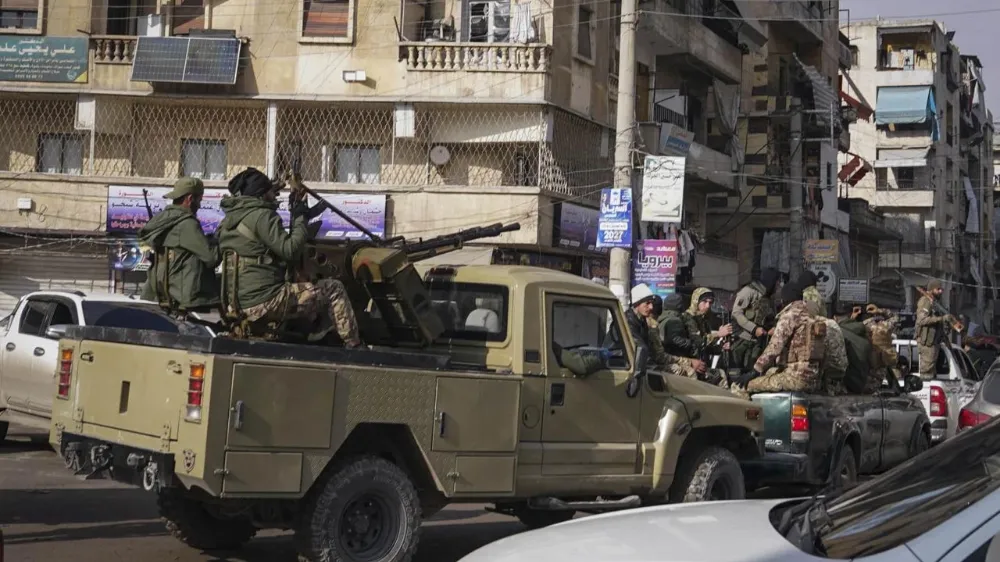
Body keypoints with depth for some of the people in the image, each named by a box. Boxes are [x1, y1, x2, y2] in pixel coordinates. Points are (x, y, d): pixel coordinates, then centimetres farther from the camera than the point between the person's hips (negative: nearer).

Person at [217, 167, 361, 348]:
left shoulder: (228, 220, 16)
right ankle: (354, 346, 3)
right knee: (333, 289, 0)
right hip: (265, 302, -10)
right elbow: (289, 250, -17)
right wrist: (300, 220, -4)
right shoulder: (261, 215, -12)